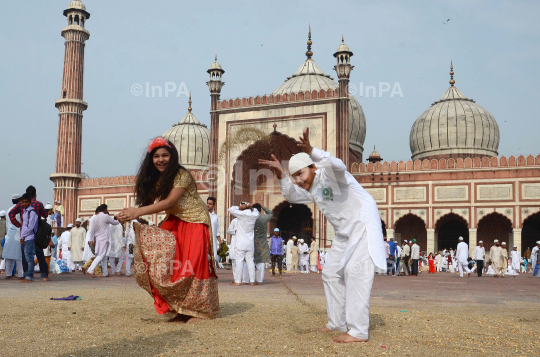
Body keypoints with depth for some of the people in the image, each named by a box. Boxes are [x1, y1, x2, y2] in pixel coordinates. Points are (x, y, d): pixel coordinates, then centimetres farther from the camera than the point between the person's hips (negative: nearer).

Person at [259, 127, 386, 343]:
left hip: (362, 225, -10)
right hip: (345, 232, 10)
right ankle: (338, 323, 19)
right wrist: (281, 175, -13)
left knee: (356, 273, -16)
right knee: (332, 273, 12)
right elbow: (292, 196, 5)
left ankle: (358, 331, -17)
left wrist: (311, 152, -58)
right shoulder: (311, 190, 9)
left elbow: (337, 166, -41)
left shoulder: (329, 175, -19)